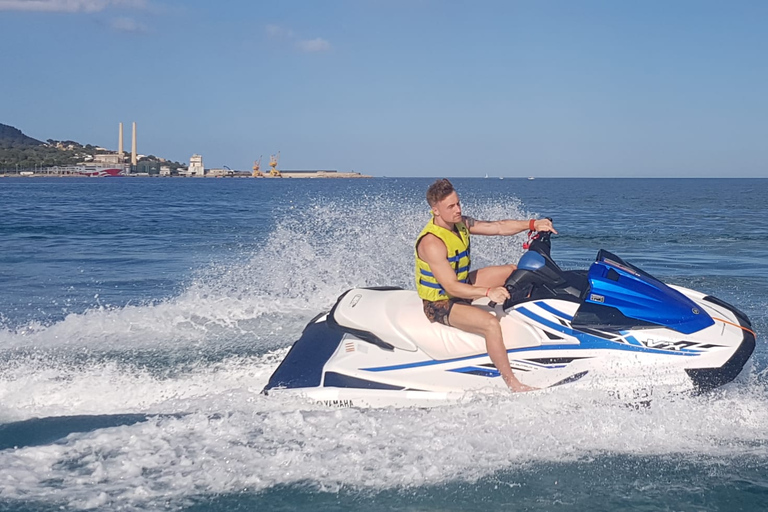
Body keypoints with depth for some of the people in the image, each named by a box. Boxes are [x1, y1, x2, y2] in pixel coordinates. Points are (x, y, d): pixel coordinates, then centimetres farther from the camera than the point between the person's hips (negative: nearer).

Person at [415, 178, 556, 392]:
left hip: (463, 284, 10)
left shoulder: (460, 223, -3)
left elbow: (498, 227, -3)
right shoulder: (431, 242, -30)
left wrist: (532, 224, -16)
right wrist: (487, 292, -42)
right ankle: (512, 384, -23)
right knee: (491, 324, -31)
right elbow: (451, 288, -32)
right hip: (441, 303, -10)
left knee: (514, 271, 12)